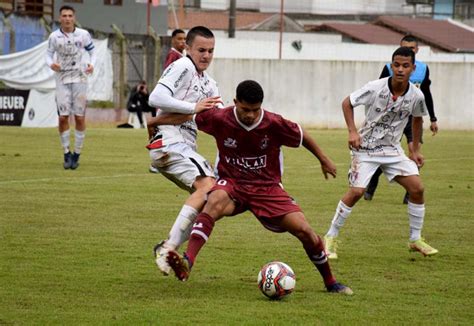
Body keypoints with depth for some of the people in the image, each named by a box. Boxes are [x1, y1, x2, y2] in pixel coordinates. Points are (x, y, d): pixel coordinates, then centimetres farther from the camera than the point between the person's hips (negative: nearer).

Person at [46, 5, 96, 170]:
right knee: (63, 117, -5)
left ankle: (77, 154, 11)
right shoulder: (54, 37, -3)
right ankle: (67, 154, 8)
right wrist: (51, 64, -15)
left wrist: (91, 64, -10)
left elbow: (92, 51, 8)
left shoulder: (83, 35, -4)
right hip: (62, 80, 0)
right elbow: (49, 54, 7)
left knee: (80, 117, 0)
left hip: (79, 79, 0)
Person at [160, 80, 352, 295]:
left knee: (304, 230, -12)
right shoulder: (219, 118, -15)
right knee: (215, 202, -38)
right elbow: (189, 116, 1)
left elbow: (302, 136, 3)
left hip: (267, 188, 1)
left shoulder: (274, 124, -14)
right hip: (232, 184, -1)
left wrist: (324, 160, 16)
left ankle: (330, 282, 12)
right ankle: (187, 263, -51)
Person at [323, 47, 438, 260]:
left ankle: (415, 240, 9)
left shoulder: (416, 96, -9)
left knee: (417, 188, -8)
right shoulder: (375, 88, -19)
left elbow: (417, 119, 13)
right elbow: (347, 103, -6)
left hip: (392, 149, 4)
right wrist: (352, 131, -16)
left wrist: (415, 150, 13)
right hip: (365, 147, -4)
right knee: (356, 191, -18)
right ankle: (330, 238, -2)